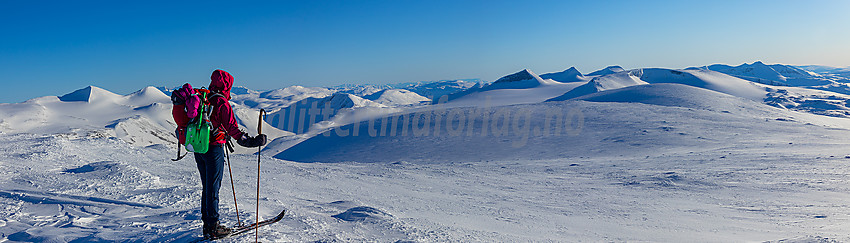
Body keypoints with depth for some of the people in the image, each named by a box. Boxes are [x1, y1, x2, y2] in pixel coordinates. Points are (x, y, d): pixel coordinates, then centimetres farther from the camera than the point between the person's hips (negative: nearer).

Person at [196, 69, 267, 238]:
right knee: (213, 188, -1)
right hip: (214, 148, -8)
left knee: (207, 187, 16)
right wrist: (249, 141, -28)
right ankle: (213, 227, 4)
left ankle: (207, 224, 23)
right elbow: (231, 127, -23)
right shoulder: (222, 103, -14)